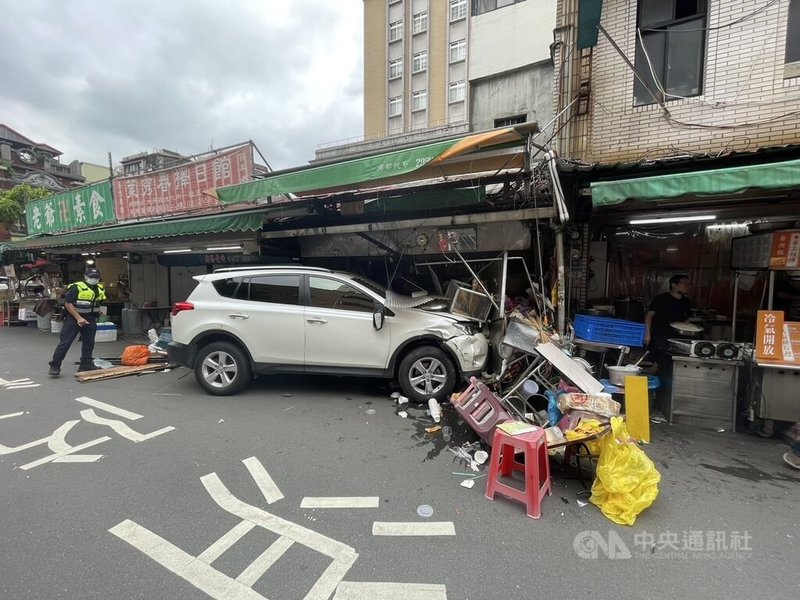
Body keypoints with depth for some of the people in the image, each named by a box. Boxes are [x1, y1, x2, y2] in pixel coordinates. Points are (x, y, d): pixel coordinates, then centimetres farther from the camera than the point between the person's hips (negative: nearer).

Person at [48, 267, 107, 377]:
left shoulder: (100, 289, 8)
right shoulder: (76, 287, -13)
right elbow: (68, 303, -15)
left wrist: (98, 312, 11)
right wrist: (78, 318, -20)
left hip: (90, 319, 6)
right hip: (73, 318, -6)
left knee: (89, 343, 10)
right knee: (65, 342, -5)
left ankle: (86, 365, 20)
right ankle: (55, 366, 4)